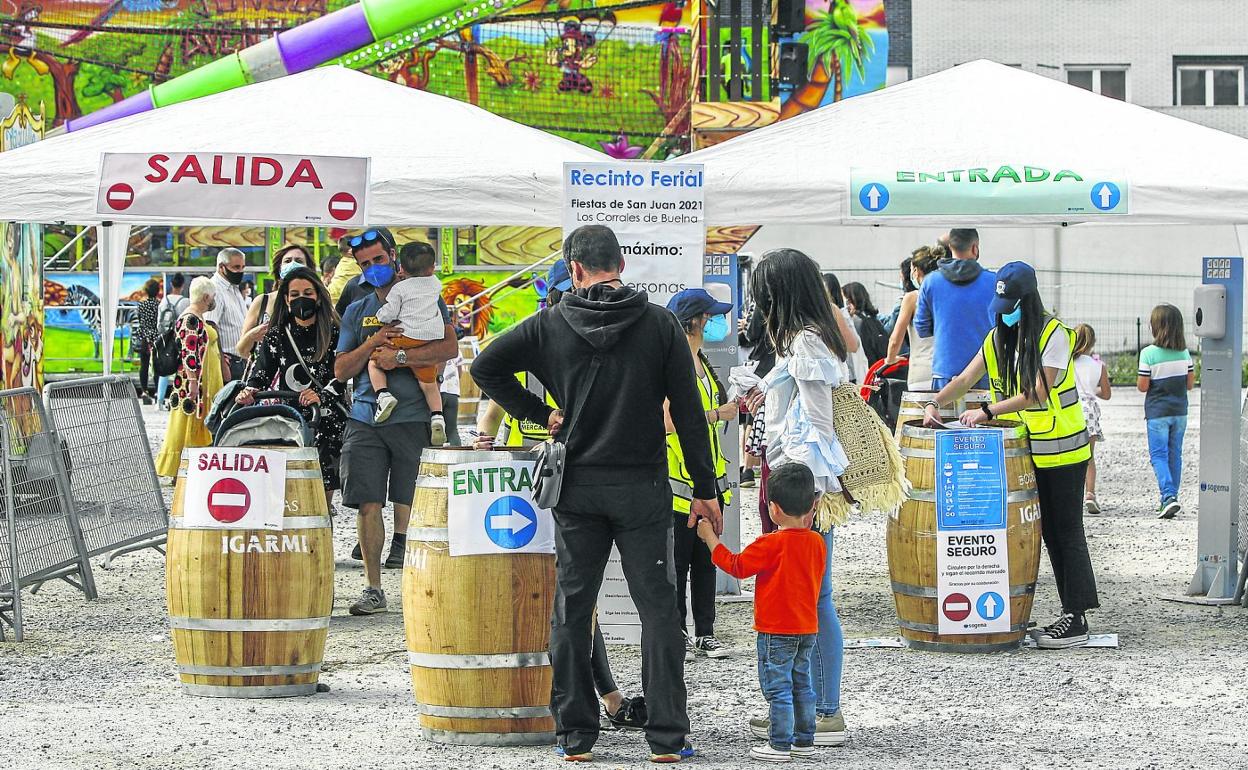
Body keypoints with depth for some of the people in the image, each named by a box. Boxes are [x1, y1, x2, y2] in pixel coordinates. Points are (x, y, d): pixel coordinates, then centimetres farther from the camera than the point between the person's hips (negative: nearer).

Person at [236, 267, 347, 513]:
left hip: (327, 421, -1)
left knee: (323, 498, -4)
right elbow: (261, 372, 4)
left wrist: (321, 395, -25)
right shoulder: (277, 336, 11)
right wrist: (250, 391, -18)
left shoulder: (334, 333, 3)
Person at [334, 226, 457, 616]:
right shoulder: (357, 311, 16)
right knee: (368, 504, -3)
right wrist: (371, 345, -6)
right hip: (365, 419, 3)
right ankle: (373, 588, 3)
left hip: (413, 419, -3)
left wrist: (399, 357, -15)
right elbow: (341, 371, 12)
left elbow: (449, 347, -8)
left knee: (409, 506, -3)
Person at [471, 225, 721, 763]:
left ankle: (575, 734, 10)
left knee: (572, 610, 9)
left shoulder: (551, 325, 0)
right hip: (643, 488, -1)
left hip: (578, 487, 1)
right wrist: (704, 488, 2)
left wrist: (539, 414, 7)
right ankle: (666, 736, 2)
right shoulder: (660, 324, -3)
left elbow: (485, 367, -1)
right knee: (658, 608, 4)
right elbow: (688, 411, -3)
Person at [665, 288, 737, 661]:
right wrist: (717, 414, -21)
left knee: (706, 559, 10)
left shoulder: (702, 363, 16)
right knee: (677, 562, -3)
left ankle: (704, 633, 15)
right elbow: (670, 421, -22)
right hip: (678, 480, -9)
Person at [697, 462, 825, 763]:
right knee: (803, 685, 14)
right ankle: (804, 741, 19)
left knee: (778, 689, -3)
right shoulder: (816, 542, 2)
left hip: (777, 631, -7)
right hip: (808, 628, 7)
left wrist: (709, 537, -5)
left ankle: (780, 745, -2)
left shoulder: (772, 544, -19)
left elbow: (737, 566, -12)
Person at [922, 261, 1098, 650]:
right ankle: (1071, 612, 12)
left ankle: (1076, 621, -5)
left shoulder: (1053, 335, -15)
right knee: (1049, 531, 8)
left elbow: (1037, 394, -21)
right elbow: (966, 378, 8)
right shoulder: (1000, 337, 8)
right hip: (1029, 450, 7)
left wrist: (987, 411, -23)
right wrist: (935, 404, -9)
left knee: (1066, 531, -6)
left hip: (1062, 449, -7)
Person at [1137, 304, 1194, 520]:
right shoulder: (1184, 352, 0)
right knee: (1175, 454, 13)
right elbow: (1190, 383, 5)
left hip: (1157, 411, -4)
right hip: (1180, 410, 4)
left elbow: (1142, 386, -12)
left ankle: (1169, 496, -18)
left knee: (1159, 455, -1)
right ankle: (1170, 499, 18)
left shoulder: (1148, 354, -14)